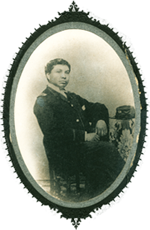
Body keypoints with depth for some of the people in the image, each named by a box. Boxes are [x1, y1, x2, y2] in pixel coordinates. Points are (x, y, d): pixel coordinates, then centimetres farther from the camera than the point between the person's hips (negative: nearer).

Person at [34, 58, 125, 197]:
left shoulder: (72, 97, 25)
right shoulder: (43, 101, 1)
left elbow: (98, 108, 33)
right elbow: (52, 131, -13)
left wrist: (101, 119, 8)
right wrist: (85, 136, -16)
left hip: (88, 145, 7)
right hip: (63, 153, -7)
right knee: (106, 149, -28)